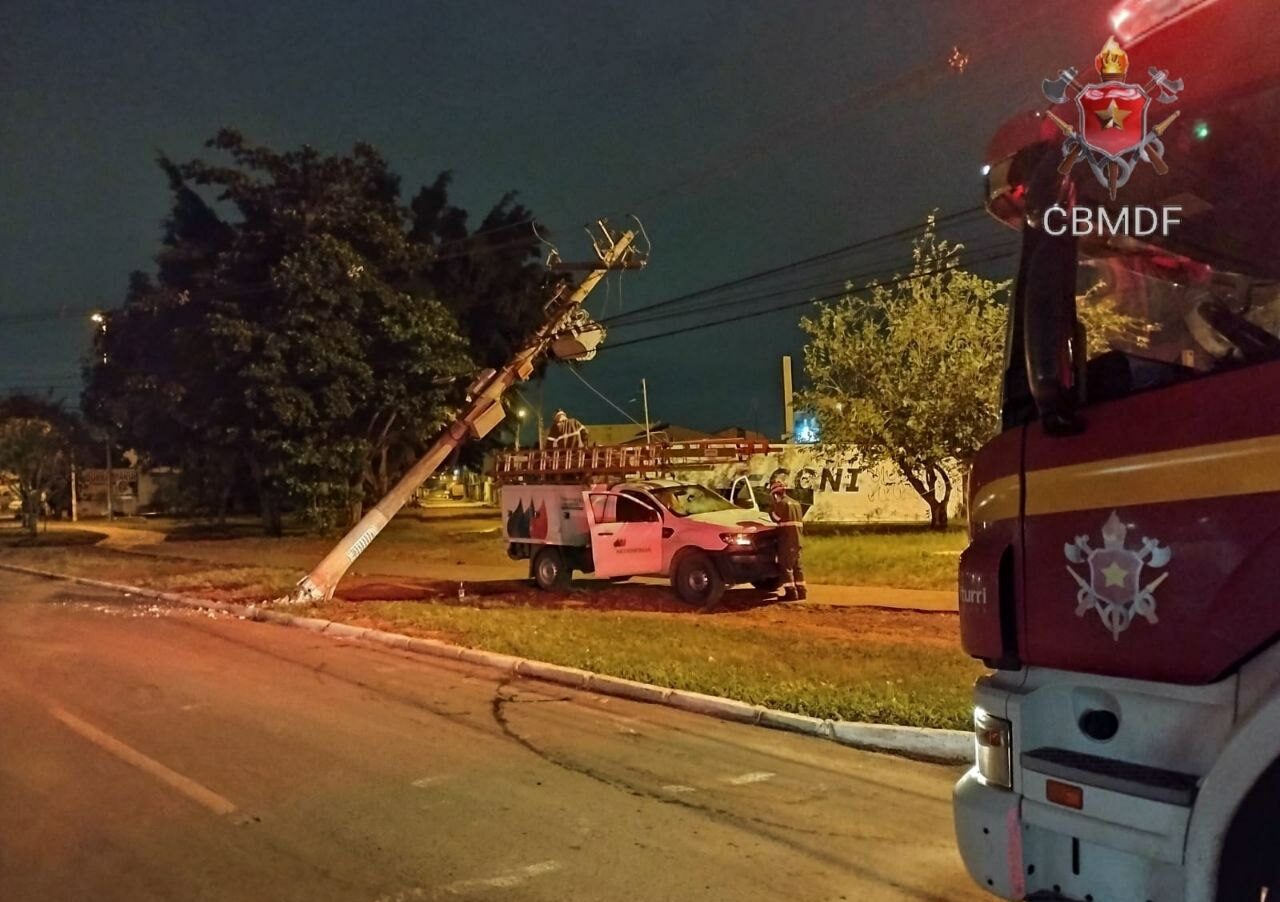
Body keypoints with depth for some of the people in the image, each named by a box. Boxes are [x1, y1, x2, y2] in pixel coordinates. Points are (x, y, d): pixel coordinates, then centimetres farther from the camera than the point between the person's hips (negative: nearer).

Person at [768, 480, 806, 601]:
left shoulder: (782, 503, -11)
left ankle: (790, 592, -8)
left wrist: (771, 508, 2)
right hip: (797, 539, 9)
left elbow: (776, 517, -10)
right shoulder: (795, 503, 17)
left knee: (786, 566, -5)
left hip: (786, 540, -9)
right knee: (796, 565, 14)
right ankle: (801, 591, 16)